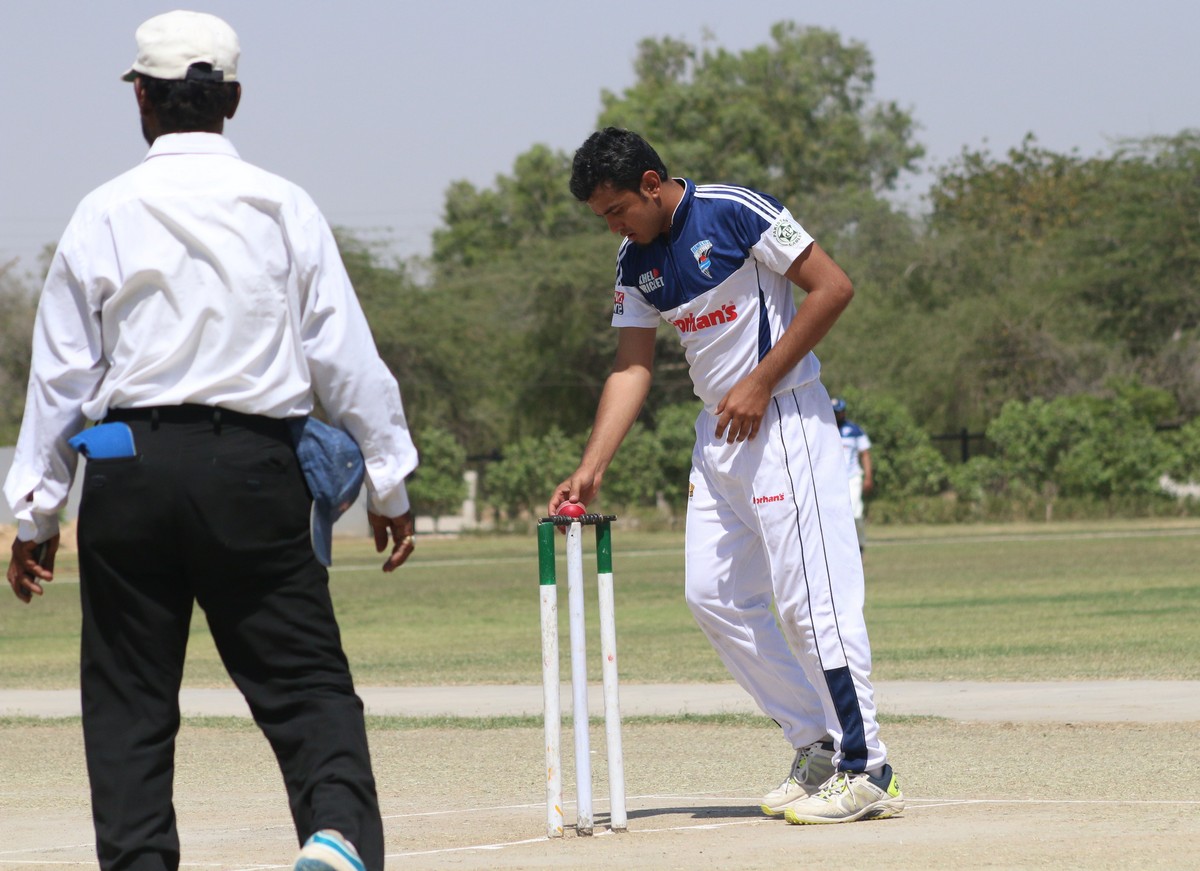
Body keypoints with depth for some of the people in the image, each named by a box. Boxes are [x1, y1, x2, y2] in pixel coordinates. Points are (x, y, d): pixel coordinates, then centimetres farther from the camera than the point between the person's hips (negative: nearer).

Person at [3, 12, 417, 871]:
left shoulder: (106, 213, 1)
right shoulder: (284, 208, 3)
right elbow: (345, 356, 4)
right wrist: (389, 483, 11)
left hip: (131, 471, 0)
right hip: (255, 471, 0)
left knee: (129, 699, 8)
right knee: (306, 679, -1)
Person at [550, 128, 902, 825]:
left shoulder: (734, 212, -14)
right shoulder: (637, 261, 9)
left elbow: (833, 288, -16)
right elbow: (633, 369, 10)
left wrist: (760, 383, -16)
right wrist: (590, 471, 0)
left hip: (784, 420, -9)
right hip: (719, 429, 9)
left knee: (809, 596, -12)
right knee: (714, 596, 7)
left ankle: (865, 770, -9)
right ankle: (819, 745, 14)